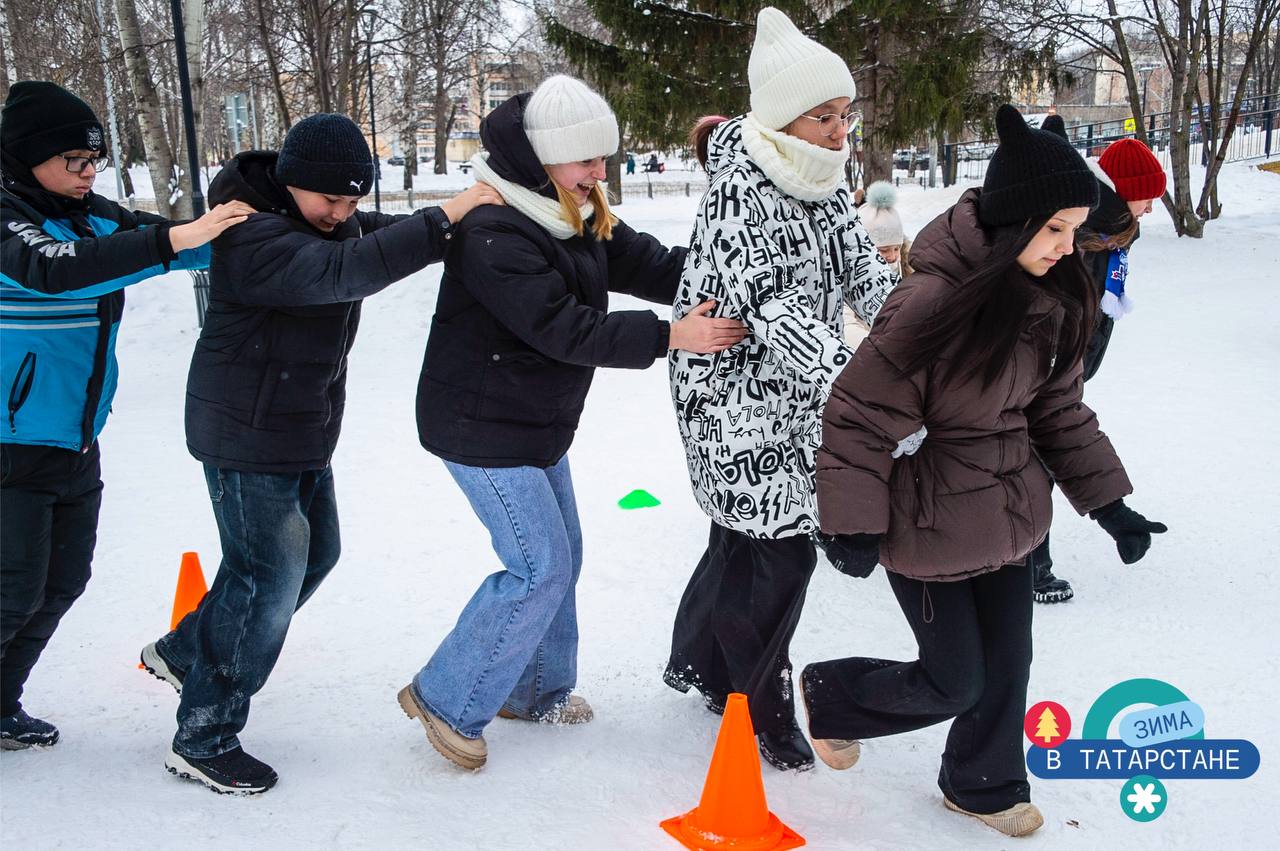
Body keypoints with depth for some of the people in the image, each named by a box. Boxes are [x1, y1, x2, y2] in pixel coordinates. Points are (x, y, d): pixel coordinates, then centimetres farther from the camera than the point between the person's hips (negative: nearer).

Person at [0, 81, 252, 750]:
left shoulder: (97, 216, 6)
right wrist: (171, 239, -39)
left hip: (77, 441, 8)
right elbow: (54, 268, -34)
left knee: (61, 583, 15)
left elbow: (193, 249, 5)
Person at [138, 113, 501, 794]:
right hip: (247, 437, -10)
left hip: (302, 432, 10)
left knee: (314, 554, 19)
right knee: (270, 576, -5)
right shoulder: (254, 238, -25)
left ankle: (183, 652, 36)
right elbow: (339, 272, -40)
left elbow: (388, 235, 6)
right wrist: (443, 217, -42)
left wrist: (471, 213, -13)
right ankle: (203, 740, 10)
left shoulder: (330, 220, 5)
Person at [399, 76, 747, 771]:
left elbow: (649, 264, 1)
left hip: (539, 426, 10)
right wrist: (669, 337, -33)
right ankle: (445, 700, 8)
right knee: (540, 568, -7)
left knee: (560, 557, 17)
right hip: (484, 430, -10)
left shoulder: (580, 220, 5)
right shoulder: (492, 233, -25)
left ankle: (537, 690, 34)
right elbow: (565, 329, -30)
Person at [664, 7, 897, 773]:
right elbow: (775, 315, -29)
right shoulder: (739, 195, -22)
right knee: (779, 553, -4)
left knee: (748, 537, 20)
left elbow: (864, 272, 3)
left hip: (794, 399, 9)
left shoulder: (825, 184, 5)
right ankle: (762, 714, 16)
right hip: (738, 400, -9)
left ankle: (701, 663, 42)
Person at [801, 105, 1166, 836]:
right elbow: (862, 414, -21)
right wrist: (854, 524, -19)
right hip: (930, 521, -7)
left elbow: (1058, 408, 9)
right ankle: (828, 695, 32)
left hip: (1006, 513, 7)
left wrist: (1107, 500, 7)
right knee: (955, 683, 5)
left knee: (1007, 663, 15)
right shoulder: (936, 300, -26)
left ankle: (982, 785, 41)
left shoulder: (1049, 298, -3)